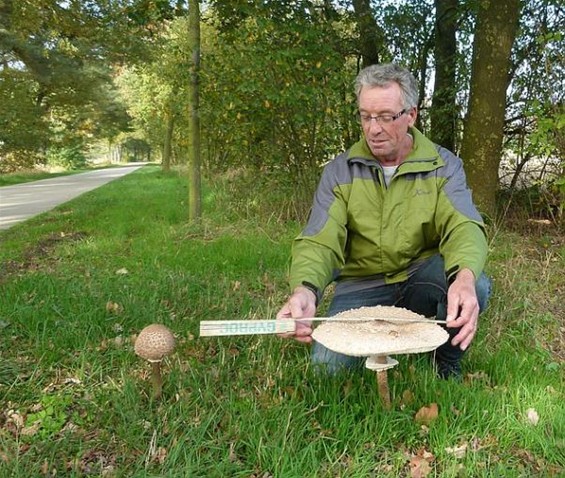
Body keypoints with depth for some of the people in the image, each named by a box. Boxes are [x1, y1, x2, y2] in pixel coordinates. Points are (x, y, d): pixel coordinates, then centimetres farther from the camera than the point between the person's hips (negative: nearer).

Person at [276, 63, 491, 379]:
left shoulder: (443, 166, -4)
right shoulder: (339, 172, -5)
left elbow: (463, 226, -19)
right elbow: (319, 242, -15)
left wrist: (464, 276, -43)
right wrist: (304, 290, -39)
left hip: (422, 279, 1)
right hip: (361, 286, 0)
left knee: (476, 285, -31)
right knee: (329, 362, -24)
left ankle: (448, 363, 0)